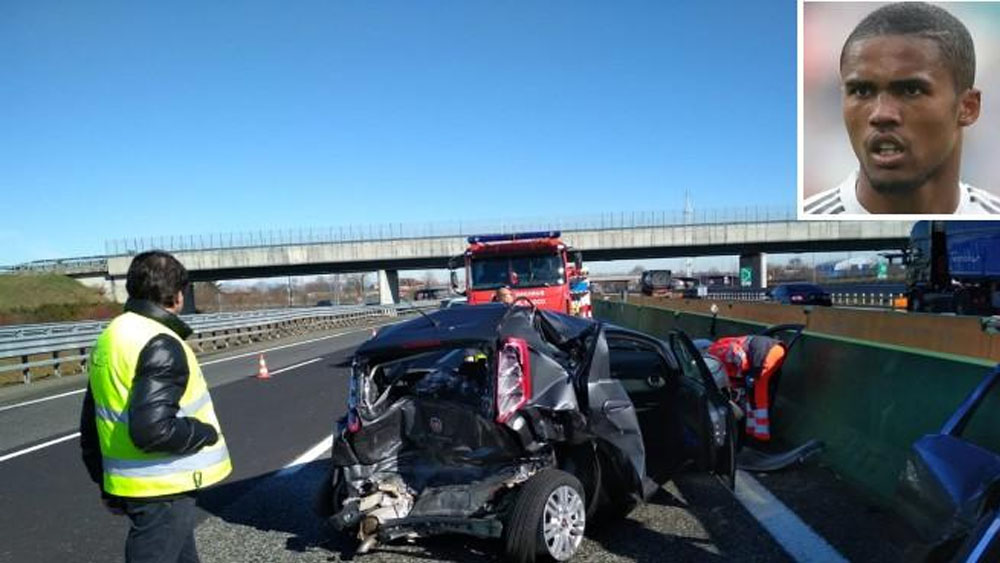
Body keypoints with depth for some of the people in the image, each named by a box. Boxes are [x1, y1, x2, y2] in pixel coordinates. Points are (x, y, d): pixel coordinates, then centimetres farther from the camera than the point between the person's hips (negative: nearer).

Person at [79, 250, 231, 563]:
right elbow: (154, 429, -31)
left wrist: (105, 483, 22)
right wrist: (207, 432, -15)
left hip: (130, 484, 9)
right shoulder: (160, 344, -22)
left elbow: (91, 425, 15)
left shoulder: (110, 338, 8)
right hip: (163, 490, -9)